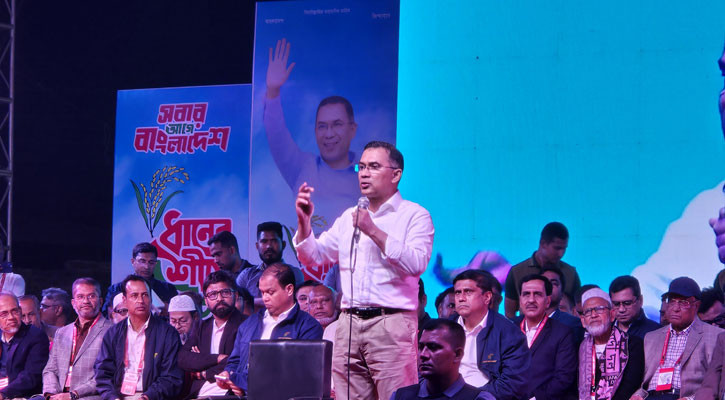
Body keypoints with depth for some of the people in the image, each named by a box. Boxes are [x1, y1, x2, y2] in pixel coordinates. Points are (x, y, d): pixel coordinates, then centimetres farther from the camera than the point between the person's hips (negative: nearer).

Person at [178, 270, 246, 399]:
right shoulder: (202, 328, 21)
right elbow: (182, 359, 7)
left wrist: (204, 373, 1)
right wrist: (217, 358, -7)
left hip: (230, 394, -4)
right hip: (198, 395, 4)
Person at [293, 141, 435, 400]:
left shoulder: (414, 215, 1)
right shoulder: (348, 218, 19)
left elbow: (416, 263, -14)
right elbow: (312, 257, 19)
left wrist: (374, 231, -15)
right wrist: (304, 222, 1)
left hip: (392, 323, -6)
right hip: (349, 322, 6)